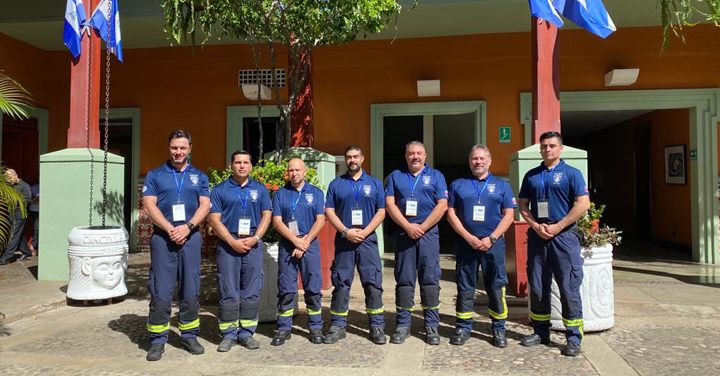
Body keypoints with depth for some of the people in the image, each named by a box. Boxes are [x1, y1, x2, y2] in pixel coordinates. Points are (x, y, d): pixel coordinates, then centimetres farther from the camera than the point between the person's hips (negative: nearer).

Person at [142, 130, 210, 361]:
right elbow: (149, 206, -2)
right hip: (162, 238, -1)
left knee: (190, 291, 6)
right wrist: (170, 229, -13)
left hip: (191, 237, 2)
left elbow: (205, 205, 3)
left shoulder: (199, 177, 13)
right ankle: (158, 341, 10)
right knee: (160, 292, 0)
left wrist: (187, 227, -13)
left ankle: (189, 336, 18)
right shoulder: (155, 175, 8)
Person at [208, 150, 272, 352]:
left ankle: (246, 333, 14)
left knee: (251, 292, 4)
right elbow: (214, 219, -1)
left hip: (253, 244, 2)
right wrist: (233, 242, -11)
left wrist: (255, 238, -8)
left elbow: (266, 215, 7)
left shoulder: (260, 189, 11)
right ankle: (229, 334, 12)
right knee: (228, 292, 1)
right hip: (227, 245, -1)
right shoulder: (220, 190, 5)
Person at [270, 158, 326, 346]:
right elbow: (277, 221, -1)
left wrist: (305, 242, -11)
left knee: (313, 288, 2)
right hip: (286, 245, 0)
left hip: (310, 244, 0)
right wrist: (296, 240, -12)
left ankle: (315, 328, 12)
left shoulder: (316, 192, 7)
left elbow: (320, 220, -1)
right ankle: (284, 329, 13)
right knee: (286, 290, 3)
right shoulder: (280, 194, 7)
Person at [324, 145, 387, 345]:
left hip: (368, 239, 0)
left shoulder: (375, 183, 9)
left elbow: (381, 211, 4)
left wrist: (364, 232, -9)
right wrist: (346, 231, -10)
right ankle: (338, 326, 14)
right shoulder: (336, 184, 9)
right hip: (343, 240, 0)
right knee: (340, 284, 4)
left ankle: (377, 326, 8)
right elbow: (329, 211, 3)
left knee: (373, 284, -1)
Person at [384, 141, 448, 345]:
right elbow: (390, 204, 1)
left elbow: (442, 205, -1)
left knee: (430, 280, 0)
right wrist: (407, 226, -10)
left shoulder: (436, 176, 9)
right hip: (403, 234, 1)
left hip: (428, 233, -1)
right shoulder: (395, 176, 12)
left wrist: (422, 227, -9)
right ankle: (403, 325, 13)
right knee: (403, 280, 4)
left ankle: (432, 326, 8)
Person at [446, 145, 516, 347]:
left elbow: (508, 215, 3)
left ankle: (499, 330, 15)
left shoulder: (502, 185, 10)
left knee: (496, 288, 3)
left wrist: (491, 238, -9)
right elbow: (451, 213, 3)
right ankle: (463, 328, 16)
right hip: (466, 243, 1)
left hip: (493, 243, 0)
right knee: (465, 287, 6)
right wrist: (468, 237, -8)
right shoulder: (458, 185, 10)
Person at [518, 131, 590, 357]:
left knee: (569, 288, -2)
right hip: (537, 236, 4)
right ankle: (541, 332, 24)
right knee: (537, 287, 10)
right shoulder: (531, 175, 12)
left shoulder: (571, 173, 0)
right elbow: (523, 205, 11)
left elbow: (583, 204, -9)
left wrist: (557, 227, -13)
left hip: (564, 236, -4)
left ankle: (574, 338, 9)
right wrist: (536, 226, -6)